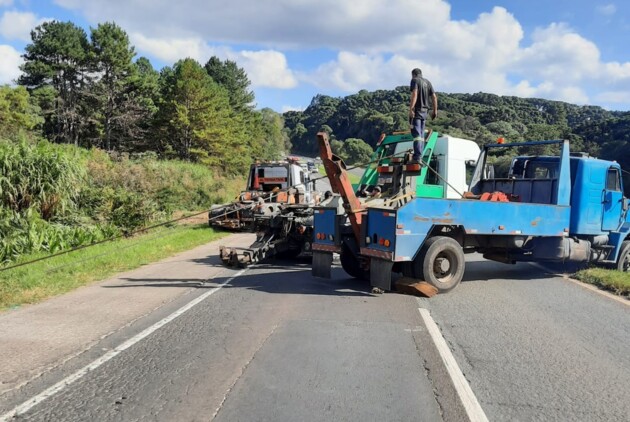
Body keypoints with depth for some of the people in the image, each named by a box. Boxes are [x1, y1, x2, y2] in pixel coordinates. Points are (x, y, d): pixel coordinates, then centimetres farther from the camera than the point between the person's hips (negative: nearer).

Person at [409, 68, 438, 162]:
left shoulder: (415, 80, -3)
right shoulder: (427, 82, 17)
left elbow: (414, 94, -19)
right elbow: (434, 97, 12)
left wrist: (411, 108, -25)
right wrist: (435, 110, 16)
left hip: (416, 111, -7)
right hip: (424, 111, 7)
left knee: (416, 134, -10)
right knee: (421, 134, 14)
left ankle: (417, 157, -17)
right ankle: (420, 156, 16)